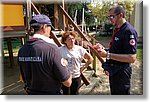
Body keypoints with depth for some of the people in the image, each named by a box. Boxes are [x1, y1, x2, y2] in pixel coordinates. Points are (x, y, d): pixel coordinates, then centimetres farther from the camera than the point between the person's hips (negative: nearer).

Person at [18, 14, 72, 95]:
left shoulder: (22, 50, -6)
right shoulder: (51, 49, -26)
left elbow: (25, 79, 7)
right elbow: (67, 83, -19)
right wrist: (64, 65, -3)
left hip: (31, 94, 6)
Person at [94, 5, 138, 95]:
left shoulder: (129, 31, -20)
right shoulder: (118, 30, 10)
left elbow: (131, 58, -28)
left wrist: (108, 55, -28)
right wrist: (104, 49, 2)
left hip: (121, 73, -9)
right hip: (114, 71, 10)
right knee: (114, 93, 23)